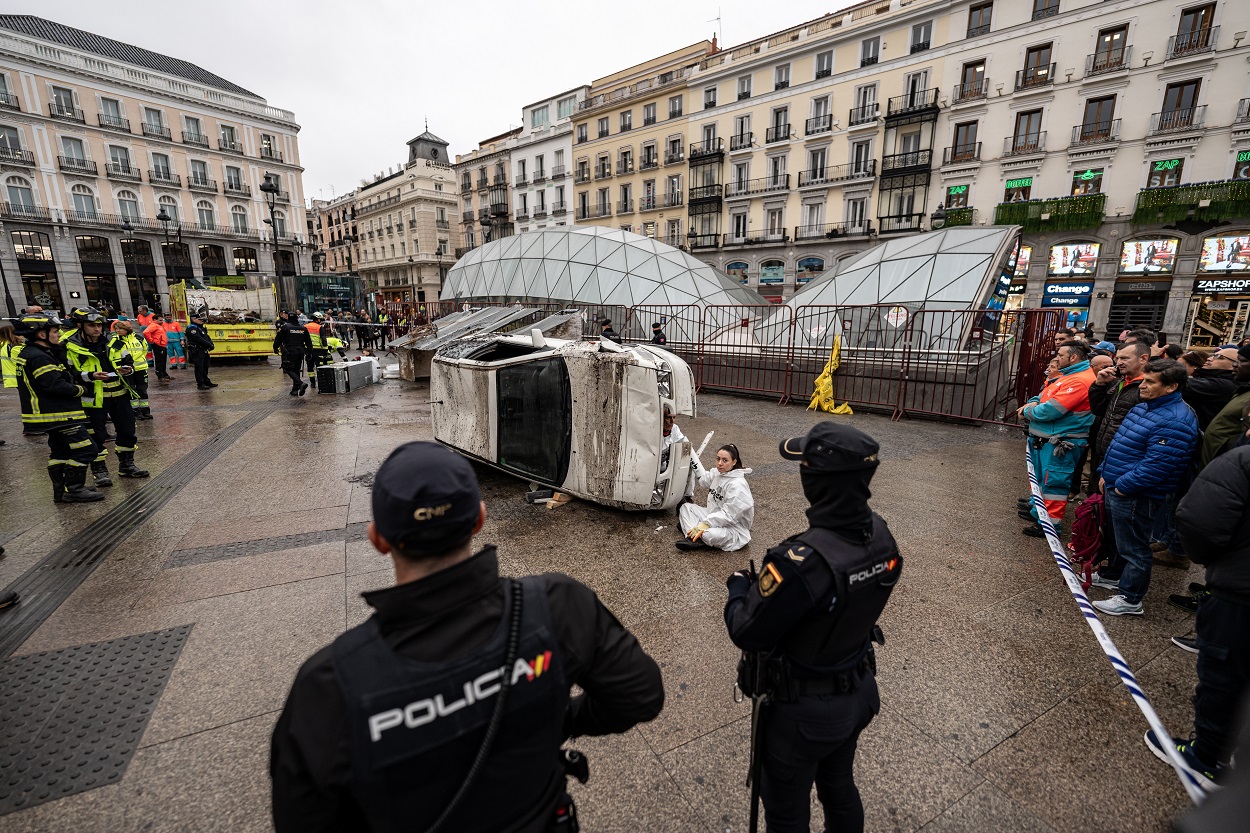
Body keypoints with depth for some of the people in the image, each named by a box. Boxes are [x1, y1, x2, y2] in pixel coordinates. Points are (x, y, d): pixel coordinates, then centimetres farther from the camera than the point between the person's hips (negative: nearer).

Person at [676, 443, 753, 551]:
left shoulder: (738, 485, -24)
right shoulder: (717, 473, 0)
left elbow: (728, 515, -26)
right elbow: (704, 479, 20)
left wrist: (705, 524, -29)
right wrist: (691, 454, 17)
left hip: (734, 528, -9)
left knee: (709, 534, -39)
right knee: (685, 507, 4)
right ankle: (694, 537, -17)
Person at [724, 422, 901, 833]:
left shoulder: (802, 561, -39)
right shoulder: (880, 533, -14)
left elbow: (746, 633, -26)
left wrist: (738, 587, -7)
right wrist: (774, 577, 3)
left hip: (805, 709, -6)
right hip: (859, 691, 7)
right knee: (840, 788, 32)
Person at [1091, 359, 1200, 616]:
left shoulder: (1174, 422, -23)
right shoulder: (1144, 407, 9)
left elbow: (1156, 467, -27)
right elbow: (1119, 444, 18)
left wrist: (1122, 486, -19)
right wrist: (1106, 475, 14)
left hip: (1136, 497, -9)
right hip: (1116, 489, 9)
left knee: (1133, 548, 5)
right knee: (1118, 538, 25)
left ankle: (1130, 600, 19)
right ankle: (1113, 576, 43)